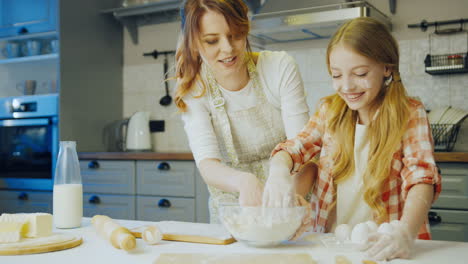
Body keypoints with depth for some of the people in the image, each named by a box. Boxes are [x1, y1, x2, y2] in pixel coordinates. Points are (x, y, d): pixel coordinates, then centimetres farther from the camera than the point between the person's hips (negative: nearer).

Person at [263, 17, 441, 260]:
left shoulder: (409, 115, -3)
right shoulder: (330, 111, 9)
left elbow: (421, 176, -14)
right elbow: (294, 147, 2)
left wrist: (406, 231, -32)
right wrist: (279, 171, -21)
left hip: (381, 246, -3)